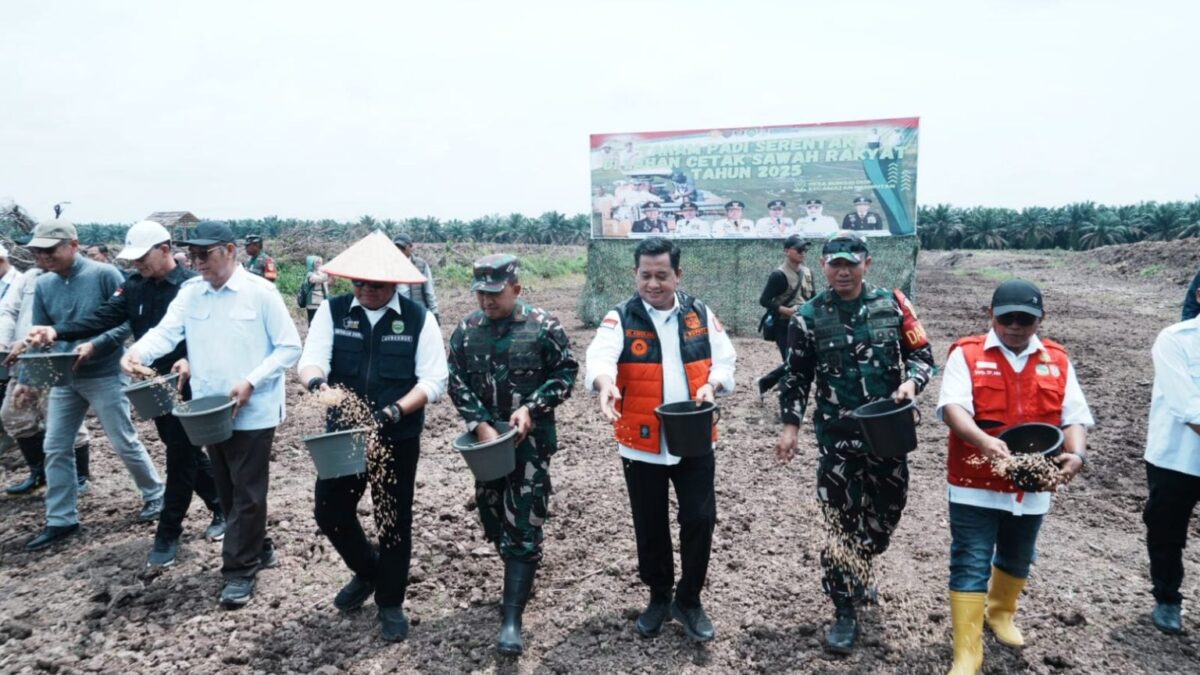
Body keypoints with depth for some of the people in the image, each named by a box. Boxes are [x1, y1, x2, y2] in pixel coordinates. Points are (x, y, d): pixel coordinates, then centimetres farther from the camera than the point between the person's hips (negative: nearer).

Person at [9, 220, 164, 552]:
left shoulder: (104, 274, -13)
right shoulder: (43, 284, 4)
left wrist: (95, 345, -26)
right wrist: (26, 378, 3)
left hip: (104, 376, -6)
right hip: (63, 378, 6)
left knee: (125, 443, 4)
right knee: (55, 449, 8)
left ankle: (155, 496, 25)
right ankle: (60, 520, 20)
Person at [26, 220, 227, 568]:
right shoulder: (134, 285, 4)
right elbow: (103, 317, -5)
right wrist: (57, 331, -19)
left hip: (186, 384, -7)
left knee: (180, 456, 2)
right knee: (185, 451, 16)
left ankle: (168, 533, 14)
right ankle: (222, 507, 32)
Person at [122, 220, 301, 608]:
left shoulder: (260, 292, -11)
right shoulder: (189, 293, 5)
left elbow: (290, 348, -11)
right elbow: (166, 331, -6)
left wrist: (251, 382, -20)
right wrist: (138, 352, -28)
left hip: (253, 412, -6)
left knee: (246, 493, 3)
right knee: (227, 491, 17)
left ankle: (240, 569, 15)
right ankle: (257, 549, 35)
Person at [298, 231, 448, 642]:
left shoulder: (417, 318, -7)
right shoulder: (332, 311, -2)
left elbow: (433, 382, -10)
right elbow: (311, 360, -12)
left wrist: (394, 411, -25)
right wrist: (317, 383, -36)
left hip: (399, 438, -2)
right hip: (341, 433, 2)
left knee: (394, 520, 9)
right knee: (329, 511, 10)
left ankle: (391, 603, 31)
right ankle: (366, 572, 40)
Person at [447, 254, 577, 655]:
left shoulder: (544, 327, -10)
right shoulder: (466, 331, 0)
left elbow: (565, 373, -5)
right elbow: (457, 382, -1)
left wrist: (531, 408, -17)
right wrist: (480, 424, -14)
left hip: (532, 441, -4)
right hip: (486, 439, 4)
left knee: (523, 524, -4)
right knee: (492, 516, 16)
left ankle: (512, 619, 0)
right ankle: (519, 575, 42)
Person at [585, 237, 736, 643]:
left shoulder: (700, 314, 3)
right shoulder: (621, 318, -6)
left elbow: (725, 359, 6)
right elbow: (600, 356, -25)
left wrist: (711, 386, -16)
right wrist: (606, 384, -47)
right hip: (642, 445, -1)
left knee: (699, 520, 4)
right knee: (650, 526, 12)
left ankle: (689, 600, 25)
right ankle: (659, 598, 34)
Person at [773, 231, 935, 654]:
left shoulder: (892, 304, 1)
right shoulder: (809, 317, -2)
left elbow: (921, 353, 6)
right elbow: (796, 377, 3)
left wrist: (911, 382, -14)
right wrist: (790, 426, -3)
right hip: (837, 436, -2)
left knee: (887, 509, 15)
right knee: (841, 521, 0)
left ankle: (857, 571, 44)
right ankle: (845, 614, 14)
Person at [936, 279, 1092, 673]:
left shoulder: (1057, 361, 5)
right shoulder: (967, 354, -7)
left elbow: (1075, 417, 1)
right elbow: (953, 407, -20)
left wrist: (1075, 453, -20)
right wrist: (983, 440, -38)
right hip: (975, 484, -4)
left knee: (1017, 559, 23)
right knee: (971, 565, -2)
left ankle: (1001, 613, 49)